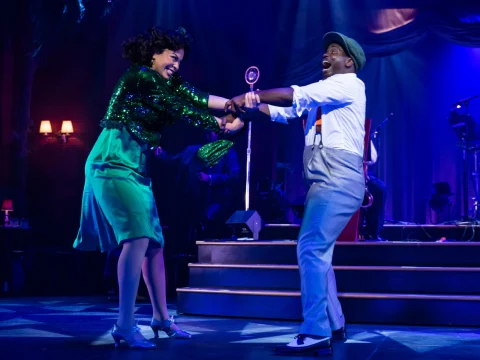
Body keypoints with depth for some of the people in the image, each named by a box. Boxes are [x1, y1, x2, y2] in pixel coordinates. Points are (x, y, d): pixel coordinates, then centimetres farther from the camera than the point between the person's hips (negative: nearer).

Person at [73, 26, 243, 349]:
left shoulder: (162, 82, 18)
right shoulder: (140, 77, -9)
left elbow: (195, 98, 6)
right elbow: (181, 111, -12)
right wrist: (223, 126, -8)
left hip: (135, 168, 10)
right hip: (114, 163, -10)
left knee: (154, 242, 9)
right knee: (138, 237, -20)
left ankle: (161, 317, 18)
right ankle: (125, 326, -19)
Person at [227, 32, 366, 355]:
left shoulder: (349, 85, -3)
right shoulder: (322, 94, 24)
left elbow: (296, 95, -12)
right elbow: (286, 110, 22)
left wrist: (251, 96, -7)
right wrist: (253, 104, 6)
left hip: (339, 179, -10)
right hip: (325, 181, 10)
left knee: (310, 249, -17)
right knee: (317, 252, 12)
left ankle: (316, 334, -16)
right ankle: (334, 325, 21)